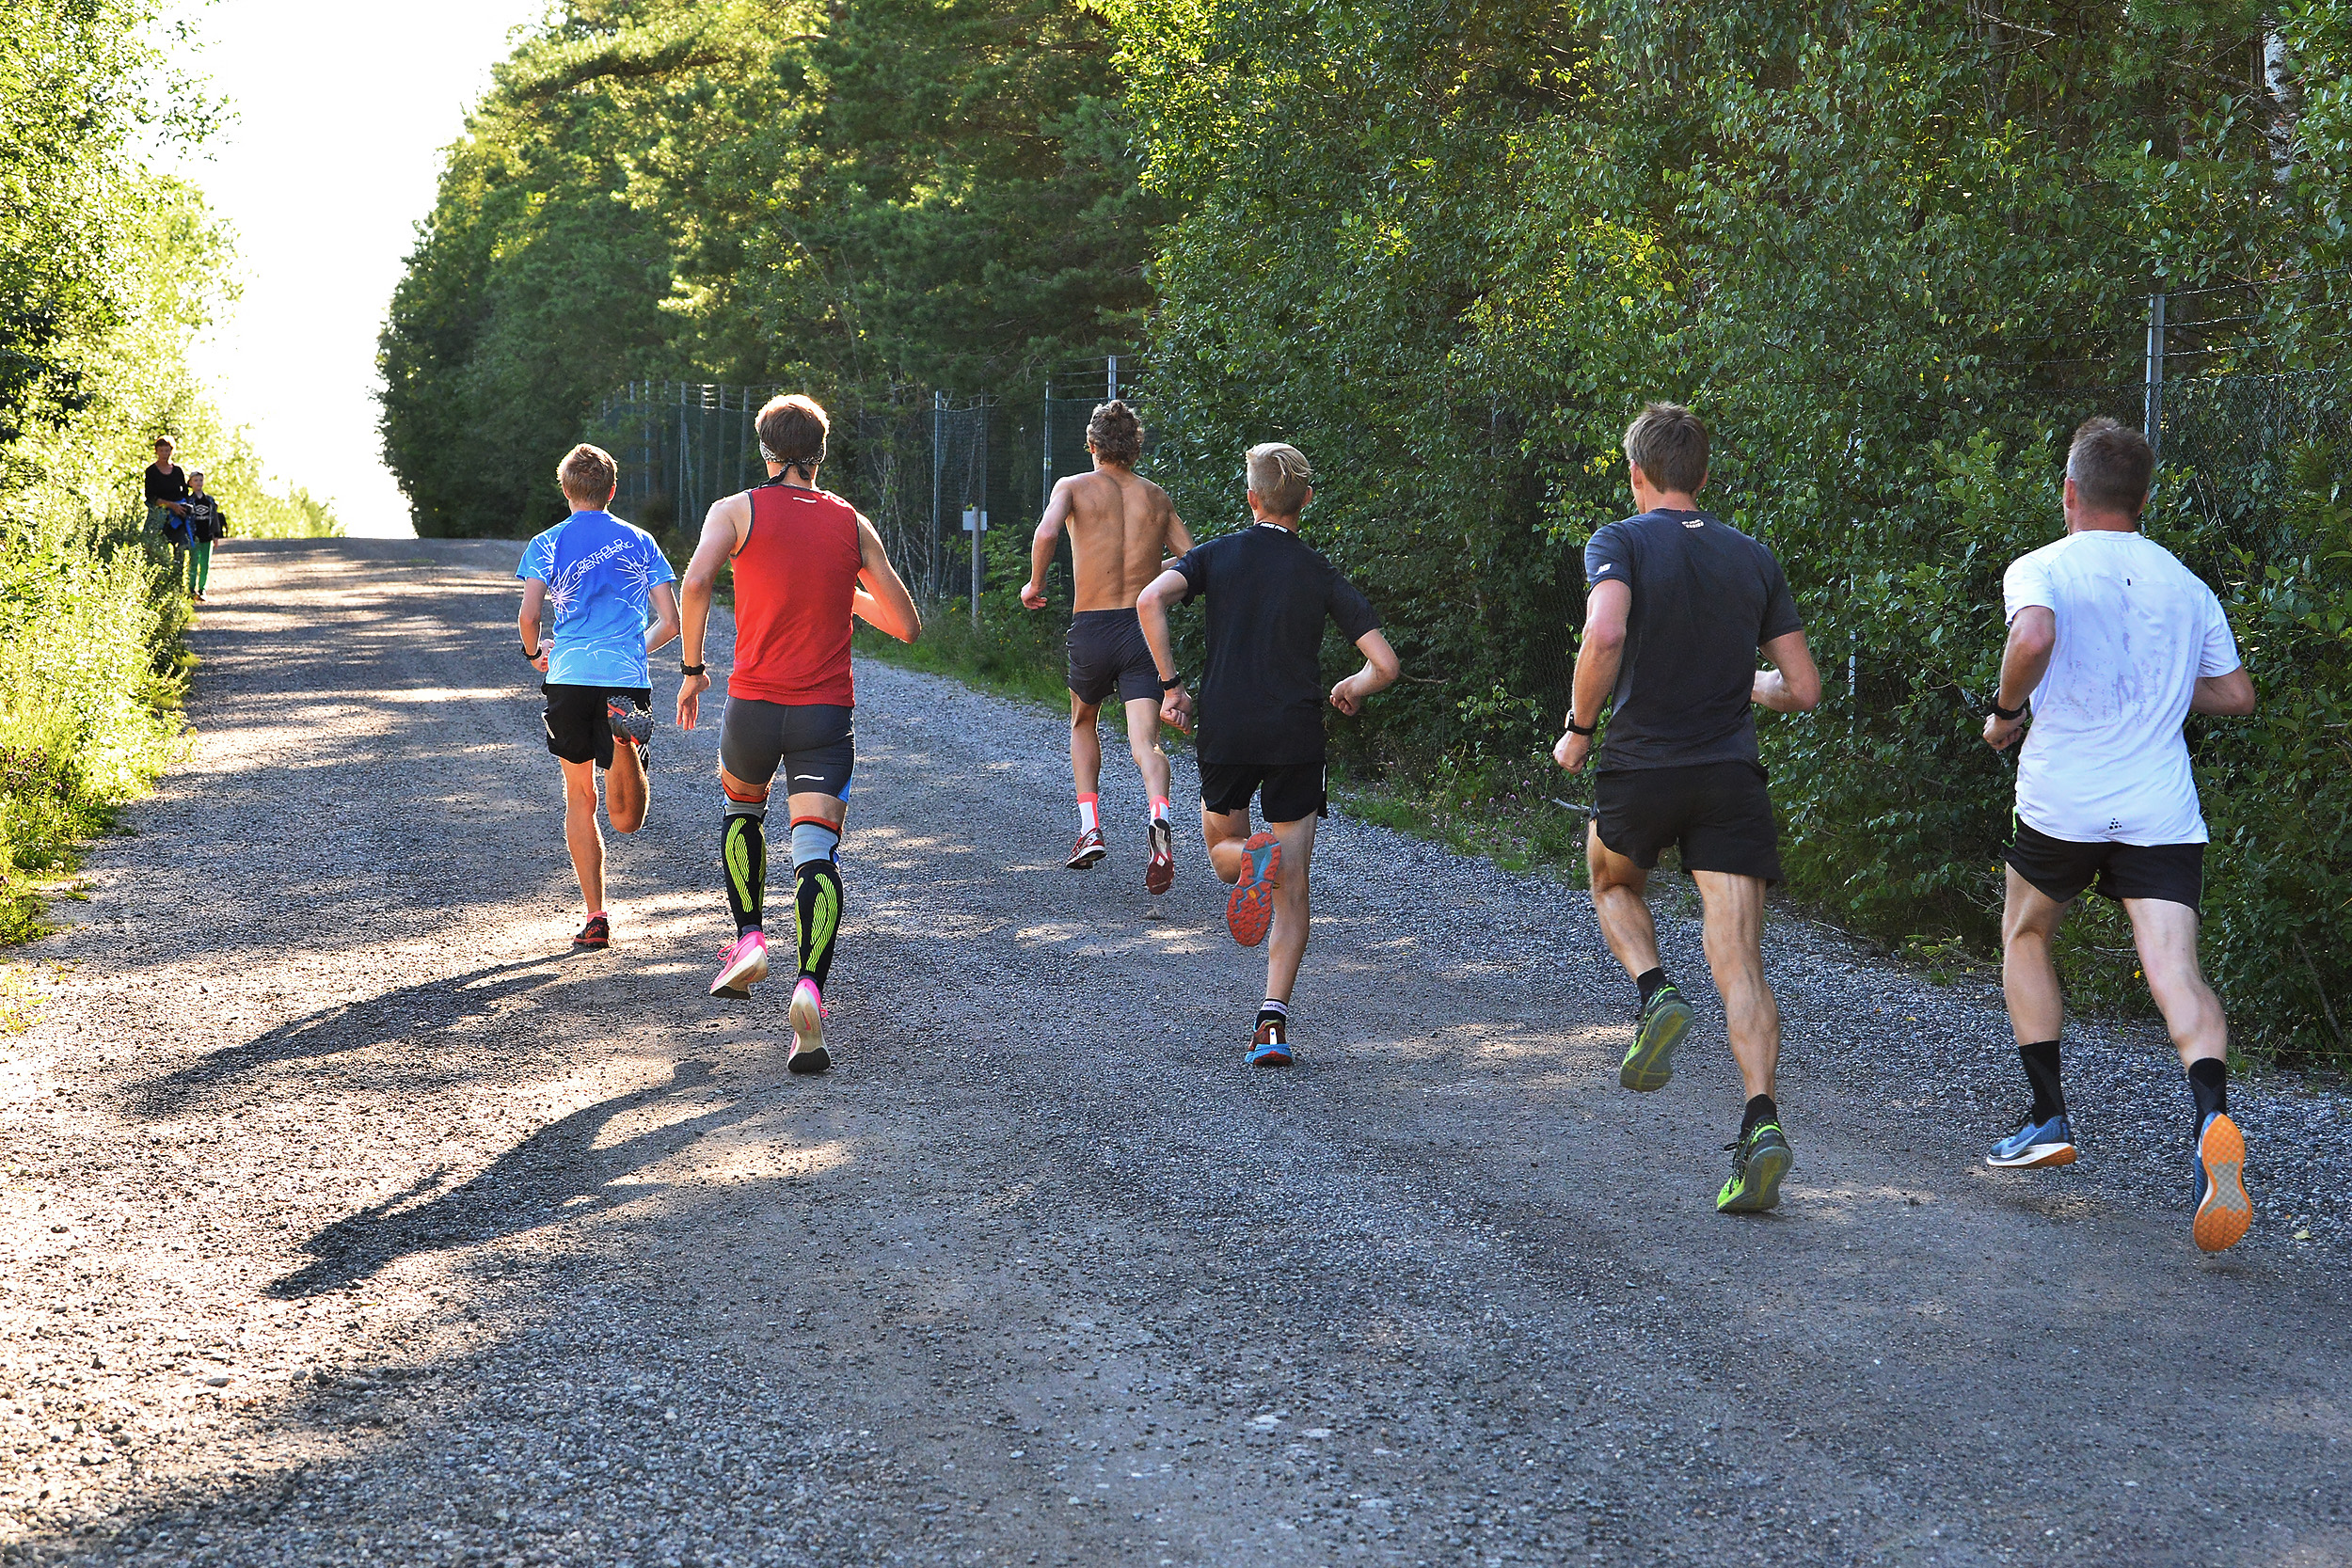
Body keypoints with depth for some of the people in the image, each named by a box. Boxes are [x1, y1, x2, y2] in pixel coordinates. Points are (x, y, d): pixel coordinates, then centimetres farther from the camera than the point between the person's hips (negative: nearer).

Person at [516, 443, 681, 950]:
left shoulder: (545, 545, 8)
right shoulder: (639, 542, 13)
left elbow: (529, 614, -4)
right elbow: (670, 622, 8)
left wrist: (534, 652, 18)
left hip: (569, 678, 0)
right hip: (628, 679, 0)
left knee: (579, 799, 15)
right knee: (627, 819, 1)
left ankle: (596, 916, 10)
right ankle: (625, 732, -31)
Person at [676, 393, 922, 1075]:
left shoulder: (737, 510, 3)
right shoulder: (853, 523, 9)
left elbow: (696, 582, -17)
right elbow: (906, 624, 11)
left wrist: (692, 668, -5)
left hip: (754, 701, 0)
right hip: (828, 710, 0)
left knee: (741, 808, 30)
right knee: (816, 852, -6)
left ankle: (749, 938, 19)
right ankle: (810, 987, -26)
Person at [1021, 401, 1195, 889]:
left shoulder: (1074, 486, 2)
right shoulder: (1157, 497, 11)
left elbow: (1045, 534, -18)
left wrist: (1035, 585, -2)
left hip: (1091, 629, -1)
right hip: (1144, 626, 1)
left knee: (1083, 725, 24)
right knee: (1146, 740, -8)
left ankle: (1090, 828, 15)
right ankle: (1159, 815, -37)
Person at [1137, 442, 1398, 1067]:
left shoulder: (1217, 555, 3)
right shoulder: (1321, 574, 2)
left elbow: (1150, 600, -15)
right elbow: (1384, 664, -4)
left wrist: (1170, 685, -7)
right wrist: (1351, 688, 19)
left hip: (1224, 733, 0)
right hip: (1296, 738, 0)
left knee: (1221, 850, 25)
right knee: (1291, 892, 6)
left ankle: (1252, 857, -13)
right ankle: (1273, 1023, -8)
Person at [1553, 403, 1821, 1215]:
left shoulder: (1620, 542, -4)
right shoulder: (1753, 558, 9)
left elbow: (1605, 635, -24)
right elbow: (1804, 689, 8)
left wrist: (1578, 729, -9)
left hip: (1639, 773, -2)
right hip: (1731, 778, 2)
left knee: (1614, 884, 30)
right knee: (1739, 965, -3)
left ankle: (1655, 994, 4)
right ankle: (1761, 1123, -20)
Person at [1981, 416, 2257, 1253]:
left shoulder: (2041, 568, -2)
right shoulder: (2186, 585, 13)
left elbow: (2034, 637, -24)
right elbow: (2236, 693, 18)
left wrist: (2006, 712, -7)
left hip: (2061, 802, -2)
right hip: (2163, 811, 2)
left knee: (2025, 936, 22)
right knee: (2175, 968, -9)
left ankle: (2048, 1117, 20)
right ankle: (2211, 1113, -36)